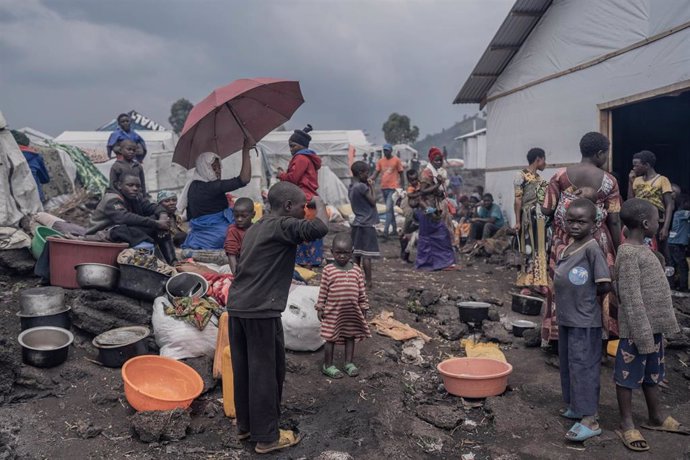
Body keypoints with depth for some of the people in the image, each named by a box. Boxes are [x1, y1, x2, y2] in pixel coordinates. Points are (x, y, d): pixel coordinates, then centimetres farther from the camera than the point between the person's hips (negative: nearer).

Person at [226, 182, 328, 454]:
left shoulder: (255, 229, 19)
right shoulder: (283, 226, -9)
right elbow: (320, 228, -24)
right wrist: (319, 202, -5)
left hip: (237, 306, 9)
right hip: (261, 310, -9)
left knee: (244, 369, 17)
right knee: (265, 372, 2)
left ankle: (245, 425, 30)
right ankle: (267, 437, 12)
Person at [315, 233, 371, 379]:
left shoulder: (356, 270, 0)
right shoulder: (328, 270, -8)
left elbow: (362, 291, 6)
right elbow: (323, 291, -4)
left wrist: (364, 308, 7)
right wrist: (320, 308, -3)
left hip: (352, 311, 3)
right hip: (333, 311, -3)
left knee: (351, 336, 14)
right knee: (331, 337, 6)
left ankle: (349, 363, 30)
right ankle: (328, 365, 20)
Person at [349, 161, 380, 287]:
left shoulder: (352, 187, 11)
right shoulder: (362, 186, -16)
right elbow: (373, 201, -11)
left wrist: (368, 186, 9)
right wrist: (372, 187, -2)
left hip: (357, 223, 9)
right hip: (366, 224, -9)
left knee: (357, 253, 13)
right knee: (367, 254, -5)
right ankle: (368, 281, -2)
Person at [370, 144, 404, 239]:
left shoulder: (396, 160, -3)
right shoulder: (380, 161, 9)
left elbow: (401, 174, 0)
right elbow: (376, 172, 5)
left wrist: (401, 187, -2)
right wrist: (371, 179, -15)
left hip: (393, 188, -6)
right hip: (383, 188, 6)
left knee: (388, 209, -14)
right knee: (390, 209, 15)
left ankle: (385, 232, -15)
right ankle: (395, 229, 27)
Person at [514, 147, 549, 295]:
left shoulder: (539, 177, 17)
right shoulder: (522, 175, -4)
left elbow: (545, 200, 15)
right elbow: (518, 200, -9)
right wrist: (517, 221, -15)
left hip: (542, 217, 7)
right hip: (529, 216, -7)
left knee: (541, 248, 7)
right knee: (529, 249, -5)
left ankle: (538, 282, 13)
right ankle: (527, 283, 1)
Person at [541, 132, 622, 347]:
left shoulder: (560, 175, -5)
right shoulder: (608, 181, -7)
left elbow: (546, 210, -6)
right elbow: (614, 221, -6)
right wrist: (617, 250, 4)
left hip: (564, 242, 1)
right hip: (596, 243, -1)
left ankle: (559, 335, 18)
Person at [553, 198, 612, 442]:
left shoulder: (592, 248, -19)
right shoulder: (567, 248, 7)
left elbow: (604, 285, -20)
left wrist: (587, 296, -7)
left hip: (584, 321, -9)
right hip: (566, 318, 9)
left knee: (583, 366, -3)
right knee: (568, 364, 18)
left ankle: (590, 420, 6)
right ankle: (576, 406, 33)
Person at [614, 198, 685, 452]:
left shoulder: (643, 248, 10)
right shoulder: (628, 253, -20)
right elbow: (631, 298, -22)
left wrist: (661, 325, 18)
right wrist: (642, 334, -21)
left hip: (653, 325, 10)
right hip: (637, 329, -9)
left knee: (652, 374, 21)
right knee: (628, 376, 3)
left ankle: (656, 418, 35)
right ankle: (627, 425, 14)